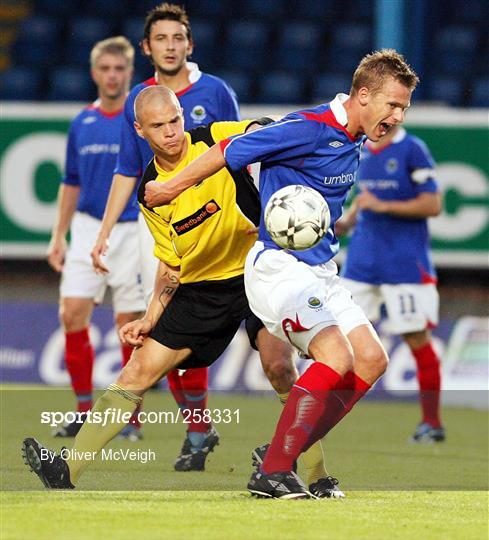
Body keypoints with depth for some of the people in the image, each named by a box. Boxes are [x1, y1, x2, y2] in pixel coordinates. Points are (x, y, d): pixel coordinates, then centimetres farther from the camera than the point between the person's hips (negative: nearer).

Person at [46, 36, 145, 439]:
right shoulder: (82, 123, 10)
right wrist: (59, 236, 13)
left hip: (133, 231, -4)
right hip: (88, 229, 4)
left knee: (130, 324, -2)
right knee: (72, 315, -6)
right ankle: (85, 412, 4)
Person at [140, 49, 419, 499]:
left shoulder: (353, 141, 9)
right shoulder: (309, 129, -20)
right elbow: (227, 152, -13)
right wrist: (168, 190, -4)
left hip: (319, 270, 9)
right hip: (278, 265, -9)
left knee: (371, 359, 0)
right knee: (337, 358, -23)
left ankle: (284, 457, 4)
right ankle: (273, 472, -17)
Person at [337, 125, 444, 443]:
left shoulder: (412, 149, -9)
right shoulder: (363, 151, 11)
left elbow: (433, 205, -13)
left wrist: (382, 205, -21)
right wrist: (347, 221, 5)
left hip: (406, 263, -6)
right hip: (363, 259, 6)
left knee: (417, 339, -1)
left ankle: (432, 423, 9)